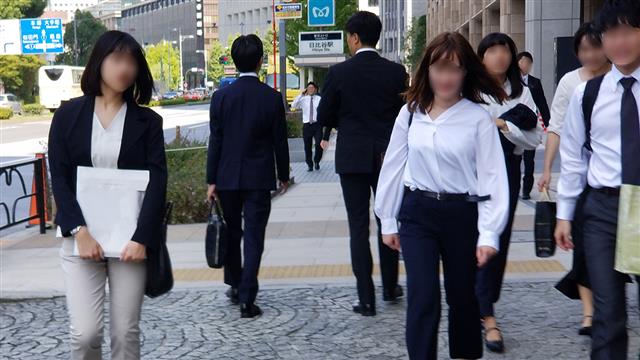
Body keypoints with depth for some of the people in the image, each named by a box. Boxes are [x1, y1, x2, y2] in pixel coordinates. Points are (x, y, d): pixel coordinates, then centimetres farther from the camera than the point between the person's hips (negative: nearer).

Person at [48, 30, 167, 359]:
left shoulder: (147, 121, 4)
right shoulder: (68, 115, 4)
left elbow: (157, 182, -4)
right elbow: (58, 178, -1)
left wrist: (142, 238, -16)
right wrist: (79, 230, -15)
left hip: (131, 238, 0)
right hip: (81, 235, 0)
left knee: (126, 332, 3)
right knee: (85, 331, -7)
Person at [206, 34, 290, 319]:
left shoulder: (221, 97, -5)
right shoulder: (272, 98, -7)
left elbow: (215, 142, -3)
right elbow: (279, 142, -1)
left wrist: (211, 181, 2)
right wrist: (283, 175, 11)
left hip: (228, 178, 2)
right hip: (259, 179, -1)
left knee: (231, 232, 18)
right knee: (254, 238, 0)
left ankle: (235, 285, 30)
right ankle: (247, 299, -3)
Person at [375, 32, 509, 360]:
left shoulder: (479, 118, -7)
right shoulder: (410, 113, 1)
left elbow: (492, 175, -9)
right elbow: (393, 166, 7)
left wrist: (489, 233, -13)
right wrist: (388, 221, 9)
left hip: (462, 214, -1)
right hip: (417, 213, 1)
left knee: (462, 296, 14)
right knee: (422, 299, -6)